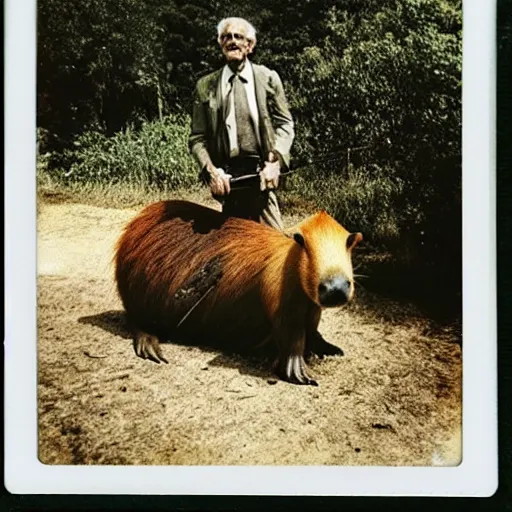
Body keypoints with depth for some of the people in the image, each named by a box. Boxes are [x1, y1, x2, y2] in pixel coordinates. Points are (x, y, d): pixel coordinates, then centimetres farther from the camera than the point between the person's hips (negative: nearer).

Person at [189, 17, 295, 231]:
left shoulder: (268, 78, 9)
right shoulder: (205, 85, 10)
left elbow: (284, 124, 6)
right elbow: (197, 138, 8)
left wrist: (274, 163, -10)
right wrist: (211, 170, -9)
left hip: (260, 173, -1)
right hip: (227, 177, 1)